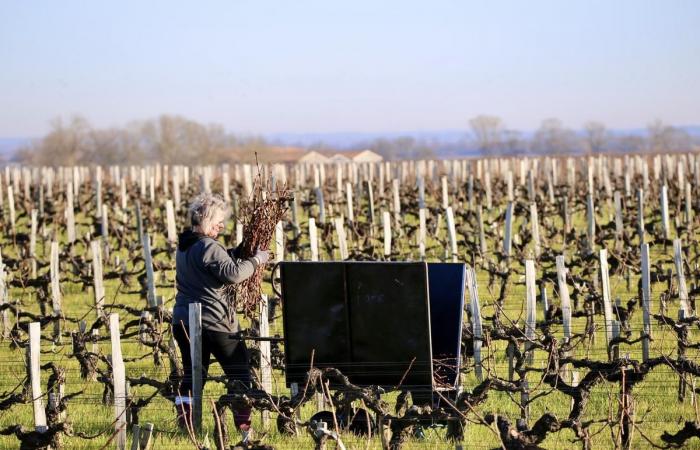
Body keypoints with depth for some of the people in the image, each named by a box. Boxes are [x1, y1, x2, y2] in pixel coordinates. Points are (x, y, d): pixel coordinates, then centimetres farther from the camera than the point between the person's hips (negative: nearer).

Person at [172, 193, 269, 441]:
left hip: (184, 320, 8)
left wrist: (240, 251, 7)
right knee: (239, 372, 4)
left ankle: (185, 424, 8)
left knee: (192, 374, 13)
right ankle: (244, 424, 3)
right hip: (212, 321, -8)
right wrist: (256, 260, -13)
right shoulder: (209, 247, -17)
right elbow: (232, 273, -25)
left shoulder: (184, 247, 13)